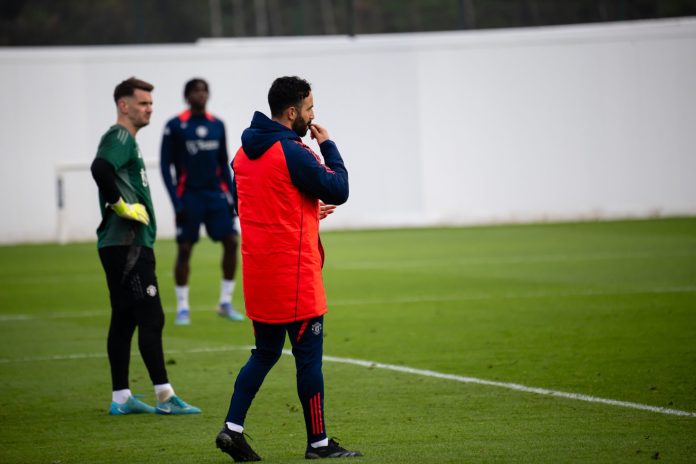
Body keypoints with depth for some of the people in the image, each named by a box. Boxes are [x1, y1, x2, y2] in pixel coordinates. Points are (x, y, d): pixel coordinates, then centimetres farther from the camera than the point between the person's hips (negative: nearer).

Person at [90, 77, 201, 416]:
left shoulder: (126, 139, 19)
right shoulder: (119, 137, -12)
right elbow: (100, 169, -31)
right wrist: (122, 205, -22)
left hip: (130, 244, 10)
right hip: (127, 245, -10)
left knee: (124, 320, 10)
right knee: (151, 318, -9)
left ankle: (121, 398, 13)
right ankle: (164, 396, -7)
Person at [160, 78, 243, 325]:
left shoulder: (217, 125, 8)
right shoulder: (175, 126, -5)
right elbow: (165, 165, -4)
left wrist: (231, 195, 8)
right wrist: (176, 202, -11)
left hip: (216, 194, 4)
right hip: (189, 196, -4)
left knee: (231, 242, -5)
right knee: (184, 249, -2)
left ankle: (226, 303, 7)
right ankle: (182, 307, 9)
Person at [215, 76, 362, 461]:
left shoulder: (244, 152, 10)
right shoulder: (293, 153, -16)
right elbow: (338, 190, -11)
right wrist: (328, 147, 2)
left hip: (258, 270, 8)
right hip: (293, 271, -8)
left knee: (265, 353, 16)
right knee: (309, 357, 1)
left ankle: (232, 428, 7)